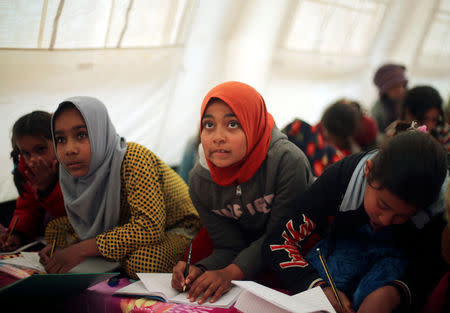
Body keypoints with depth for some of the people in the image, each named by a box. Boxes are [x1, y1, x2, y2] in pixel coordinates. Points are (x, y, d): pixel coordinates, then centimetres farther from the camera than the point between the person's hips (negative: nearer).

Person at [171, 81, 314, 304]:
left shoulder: (287, 161, -32)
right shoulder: (200, 181, -17)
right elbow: (229, 248, -12)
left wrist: (231, 273, -35)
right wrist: (199, 270, -34)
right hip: (251, 243, 4)